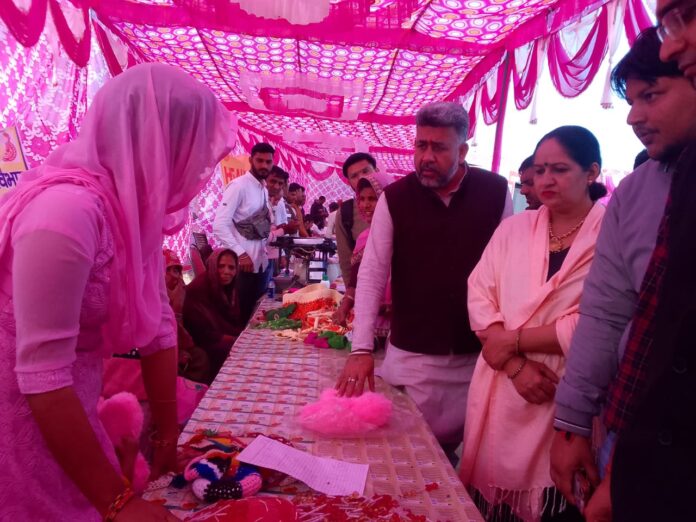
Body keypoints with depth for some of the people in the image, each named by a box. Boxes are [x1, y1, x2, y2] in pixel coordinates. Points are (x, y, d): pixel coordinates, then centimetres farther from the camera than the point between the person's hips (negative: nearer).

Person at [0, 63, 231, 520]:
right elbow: (44, 379, -28)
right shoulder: (67, 210, -29)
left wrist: (168, 435, 8)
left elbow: (158, 326, 1)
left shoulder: (134, 204, -2)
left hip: (64, 412, 7)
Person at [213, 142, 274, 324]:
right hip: (242, 263, -7)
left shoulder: (264, 190, 13)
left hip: (260, 263, 7)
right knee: (239, 315, 2)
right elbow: (219, 225, -19)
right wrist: (240, 254, -21)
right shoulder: (239, 185, -11)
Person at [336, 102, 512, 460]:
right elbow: (371, 276, -9)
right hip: (412, 355, -1)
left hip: (480, 353, 1)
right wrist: (361, 349, -16)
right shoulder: (394, 199, -8)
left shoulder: (496, 192, -4)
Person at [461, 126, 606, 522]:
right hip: (500, 392, 4)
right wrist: (515, 365, -11)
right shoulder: (513, 228, 7)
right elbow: (480, 297, 0)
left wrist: (513, 340, -10)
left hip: (567, 399, -3)